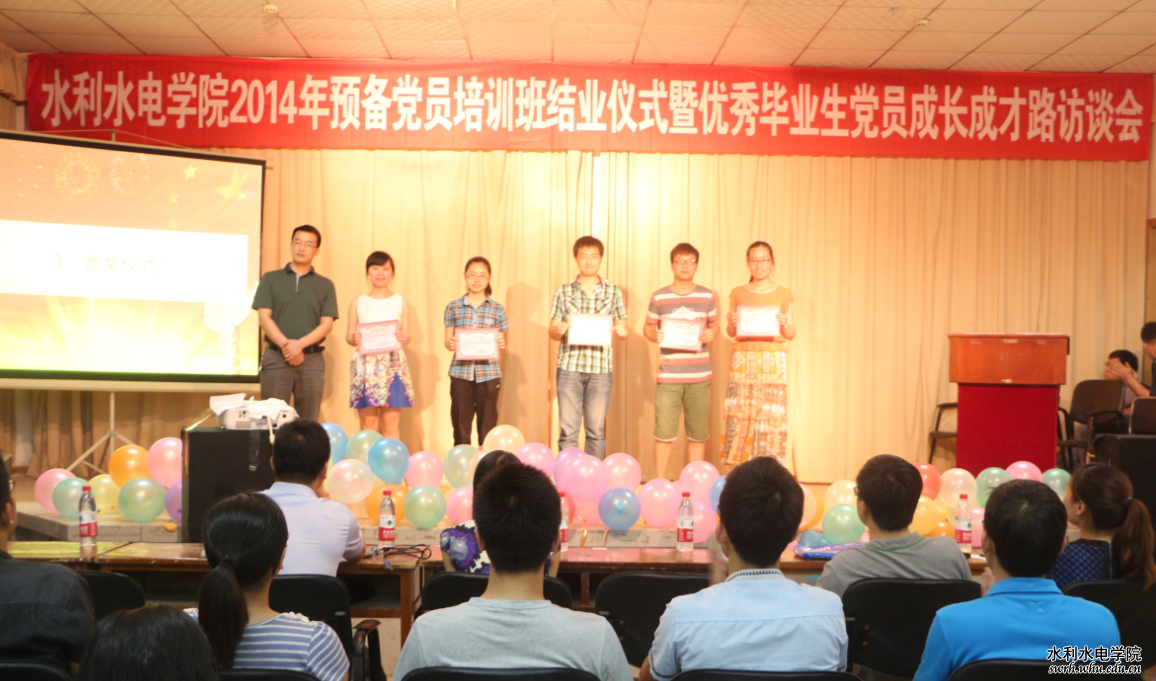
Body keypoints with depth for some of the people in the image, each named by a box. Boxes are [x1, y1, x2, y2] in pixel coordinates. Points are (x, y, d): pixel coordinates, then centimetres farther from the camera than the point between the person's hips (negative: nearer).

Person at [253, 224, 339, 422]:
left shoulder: (325, 285, 11)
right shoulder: (270, 279, 10)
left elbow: (327, 324, 2)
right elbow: (264, 317, 0)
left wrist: (300, 344, -14)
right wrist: (286, 344, -14)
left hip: (312, 359, 1)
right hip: (275, 358, -1)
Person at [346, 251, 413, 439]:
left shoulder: (400, 302, 9)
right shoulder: (358, 303, 10)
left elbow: (406, 335, 5)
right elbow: (348, 336, 9)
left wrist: (403, 338, -18)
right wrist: (354, 338, -15)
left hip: (393, 364, 0)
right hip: (365, 365, 0)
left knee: (391, 422, -3)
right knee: (368, 423, -2)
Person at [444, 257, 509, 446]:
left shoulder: (497, 309, 6)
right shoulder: (453, 307, 6)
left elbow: (500, 340, 10)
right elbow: (448, 339, 8)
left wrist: (501, 344, -13)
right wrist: (449, 344, -14)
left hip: (488, 373, 0)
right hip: (461, 372, 0)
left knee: (487, 423, 2)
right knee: (461, 420, 3)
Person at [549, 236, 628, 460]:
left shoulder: (613, 292, 9)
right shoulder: (564, 291, 8)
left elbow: (622, 328, 11)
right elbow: (552, 332, 9)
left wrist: (621, 331, -13)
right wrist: (558, 330, -15)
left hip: (601, 368, 1)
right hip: (569, 366, 0)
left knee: (596, 431, 4)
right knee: (568, 429, -1)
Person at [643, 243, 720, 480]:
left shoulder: (708, 296, 6)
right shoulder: (659, 297, 3)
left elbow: (714, 325, 16)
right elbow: (648, 328, 11)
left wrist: (711, 334, -6)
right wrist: (654, 335, -11)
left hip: (699, 377, 1)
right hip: (668, 376, -1)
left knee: (698, 433, 7)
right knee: (664, 432, -1)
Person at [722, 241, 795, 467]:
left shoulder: (783, 295, 8)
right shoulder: (738, 294, 10)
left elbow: (791, 334, 8)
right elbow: (730, 332, 11)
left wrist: (784, 324, -12)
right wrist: (733, 323, -10)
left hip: (773, 361, -1)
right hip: (743, 359, 1)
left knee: (770, 415, -5)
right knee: (740, 414, -5)